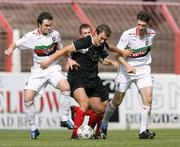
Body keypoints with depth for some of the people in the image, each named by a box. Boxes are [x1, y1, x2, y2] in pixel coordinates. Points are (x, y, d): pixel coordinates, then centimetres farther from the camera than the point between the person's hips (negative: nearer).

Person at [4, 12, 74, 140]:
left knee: (66, 87, -29)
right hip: (38, 70, -1)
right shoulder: (31, 36, -7)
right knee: (28, 98, -14)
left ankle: (65, 119, -16)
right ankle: (33, 129, 4)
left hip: (53, 68, 1)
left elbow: (61, 49, 17)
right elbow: (16, 44, 1)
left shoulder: (55, 34, 0)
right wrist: (10, 49, -21)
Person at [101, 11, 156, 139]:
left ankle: (144, 131, -10)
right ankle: (104, 123, 33)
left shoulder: (152, 34, -5)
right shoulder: (128, 35, -18)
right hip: (127, 70, -2)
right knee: (117, 101, 7)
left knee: (148, 99, -16)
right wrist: (127, 66, -30)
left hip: (143, 70, 2)